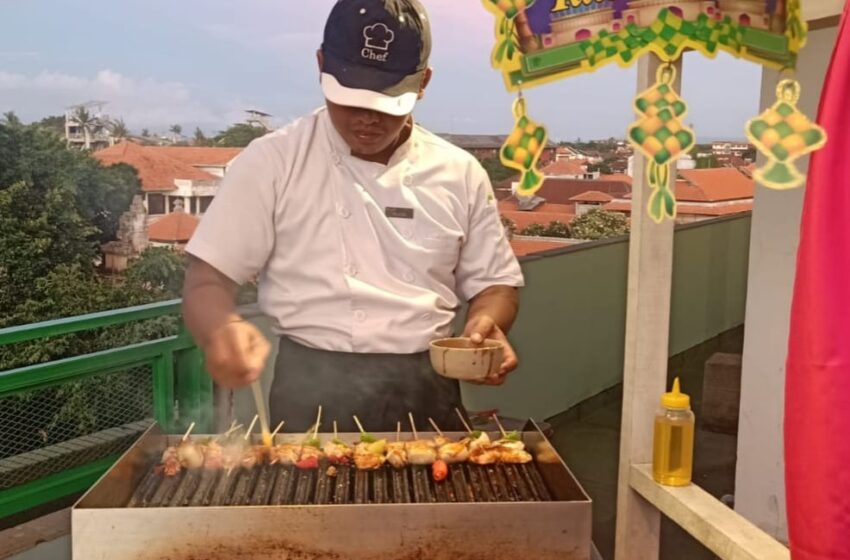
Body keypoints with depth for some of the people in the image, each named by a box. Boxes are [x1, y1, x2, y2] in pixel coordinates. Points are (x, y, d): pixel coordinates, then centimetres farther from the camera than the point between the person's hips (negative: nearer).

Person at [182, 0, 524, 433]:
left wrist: (486, 323, -7)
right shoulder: (272, 161, -1)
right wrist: (221, 328, -23)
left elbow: (494, 282, 15)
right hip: (311, 389, -2)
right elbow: (208, 278, -2)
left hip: (425, 389, 2)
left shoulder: (459, 173, 6)